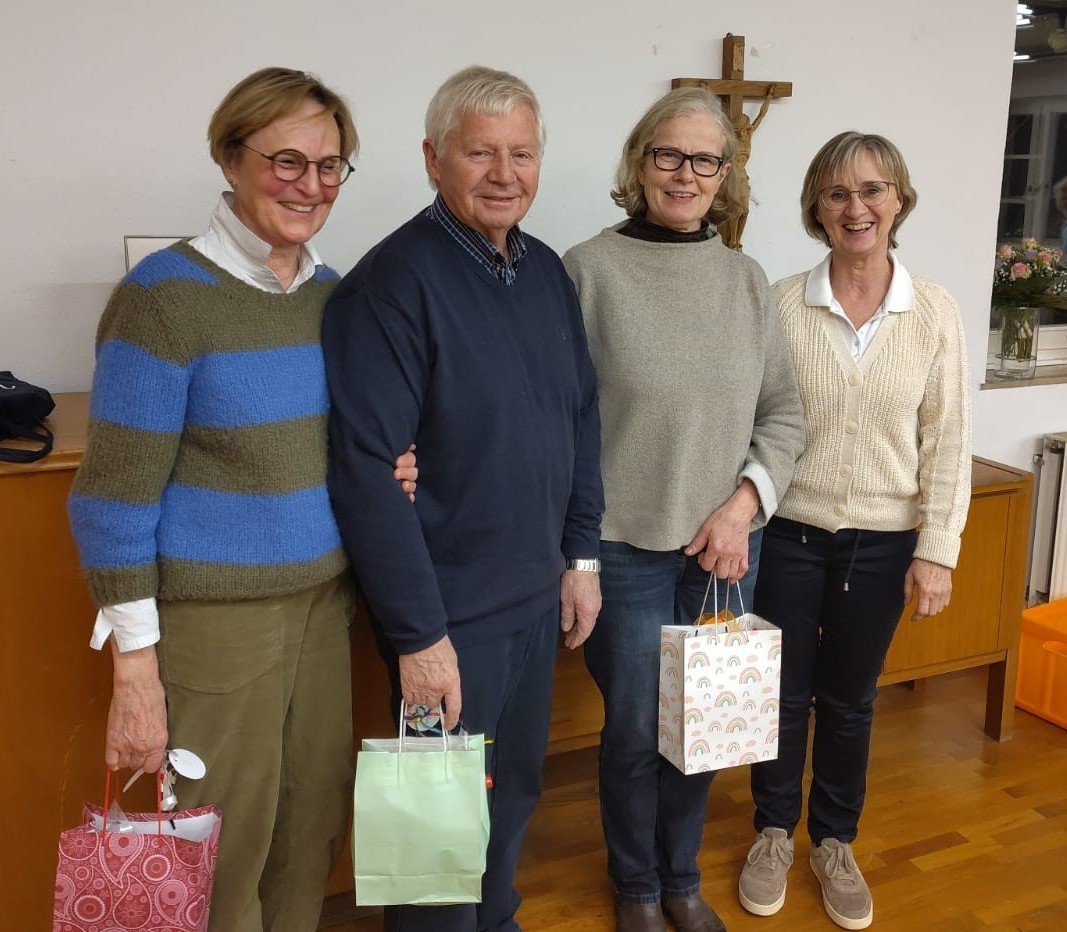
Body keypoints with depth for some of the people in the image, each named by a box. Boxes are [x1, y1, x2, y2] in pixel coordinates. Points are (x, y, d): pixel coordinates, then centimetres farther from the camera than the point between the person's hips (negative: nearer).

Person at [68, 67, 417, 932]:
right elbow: (115, 493, -13)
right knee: (221, 862, 10)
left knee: (313, 834, 17)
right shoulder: (166, 294, -14)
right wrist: (135, 667, -14)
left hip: (324, 602, 6)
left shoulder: (332, 292, 5)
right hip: (213, 619, -6)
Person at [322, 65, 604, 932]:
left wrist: (581, 556, 9)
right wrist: (417, 632, -20)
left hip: (538, 597, 7)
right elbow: (369, 469, -21)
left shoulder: (547, 272, 5)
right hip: (450, 608, -7)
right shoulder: (395, 281, -18)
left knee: (514, 793, 22)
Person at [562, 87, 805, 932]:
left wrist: (744, 503, -7)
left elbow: (785, 414, 6)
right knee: (636, 729, 9)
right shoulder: (588, 270, -8)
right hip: (624, 546, -3)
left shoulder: (748, 281, 4)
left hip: (727, 546, 4)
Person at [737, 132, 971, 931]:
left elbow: (948, 441, -2)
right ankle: (775, 832, 36)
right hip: (788, 534, -1)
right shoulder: (781, 304, -7)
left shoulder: (935, 311, -4)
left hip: (883, 542, 1)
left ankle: (835, 842, 37)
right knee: (783, 693, 13)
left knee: (849, 699, 16)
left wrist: (937, 550, -4)